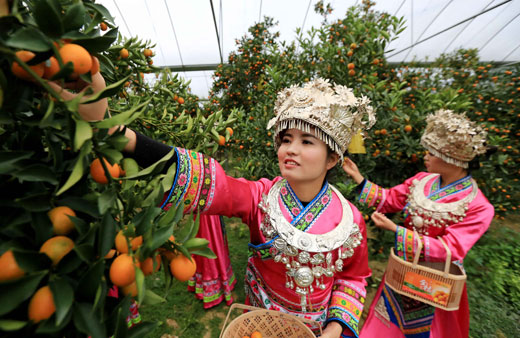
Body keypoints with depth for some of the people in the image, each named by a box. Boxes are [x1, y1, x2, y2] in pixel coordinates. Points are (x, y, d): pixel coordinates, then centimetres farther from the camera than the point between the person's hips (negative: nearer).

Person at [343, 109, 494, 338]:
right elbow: (388, 199, -2)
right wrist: (358, 178, -11)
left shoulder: (478, 208, -20)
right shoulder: (421, 180, -7)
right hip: (401, 270, 4)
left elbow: (451, 250, -25)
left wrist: (395, 229, -34)